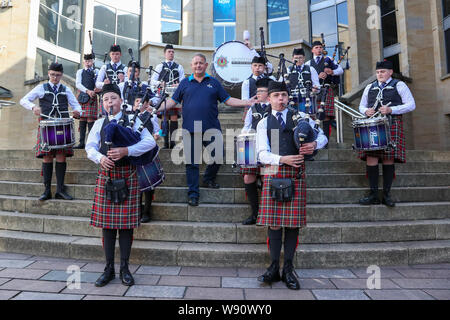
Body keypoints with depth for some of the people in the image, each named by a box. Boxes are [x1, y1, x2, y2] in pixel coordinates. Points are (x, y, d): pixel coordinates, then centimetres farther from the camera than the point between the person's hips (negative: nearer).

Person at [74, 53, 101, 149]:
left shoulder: (96, 71, 13)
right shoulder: (80, 72, 15)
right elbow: (78, 84, 2)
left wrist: (99, 88, -21)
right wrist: (87, 91, -16)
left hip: (92, 98, -2)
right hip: (82, 97, 2)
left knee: (91, 119, -8)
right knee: (82, 119, 2)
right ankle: (82, 142, 5)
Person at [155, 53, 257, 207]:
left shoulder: (214, 82, 13)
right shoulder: (185, 83, 13)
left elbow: (228, 100, 11)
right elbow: (173, 101, 11)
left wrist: (247, 103, 1)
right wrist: (158, 109, -3)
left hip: (212, 129, 1)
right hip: (190, 130, -1)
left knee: (218, 156, 2)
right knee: (192, 162, 2)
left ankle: (209, 180, 29)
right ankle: (193, 193, 12)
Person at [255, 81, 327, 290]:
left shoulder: (300, 117, 13)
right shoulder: (264, 123, 11)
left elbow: (322, 136, 15)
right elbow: (262, 154, 1)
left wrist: (314, 144, -8)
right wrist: (282, 159, -16)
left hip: (296, 173, 0)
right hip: (273, 173, 0)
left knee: (293, 222, 1)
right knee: (274, 222, 0)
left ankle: (288, 269, 14)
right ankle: (274, 268, 13)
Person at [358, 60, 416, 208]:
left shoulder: (399, 85, 9)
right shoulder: (370, 87, 21)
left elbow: (411, 105, 3)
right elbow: (361, 106, 24)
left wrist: (391, 110, -12)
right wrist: (366, 111, 0)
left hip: (391, 125, -3)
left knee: (389, 159, -5)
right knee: (371, 158, -8)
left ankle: (386, 194, 4)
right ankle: (373, 195, -2)